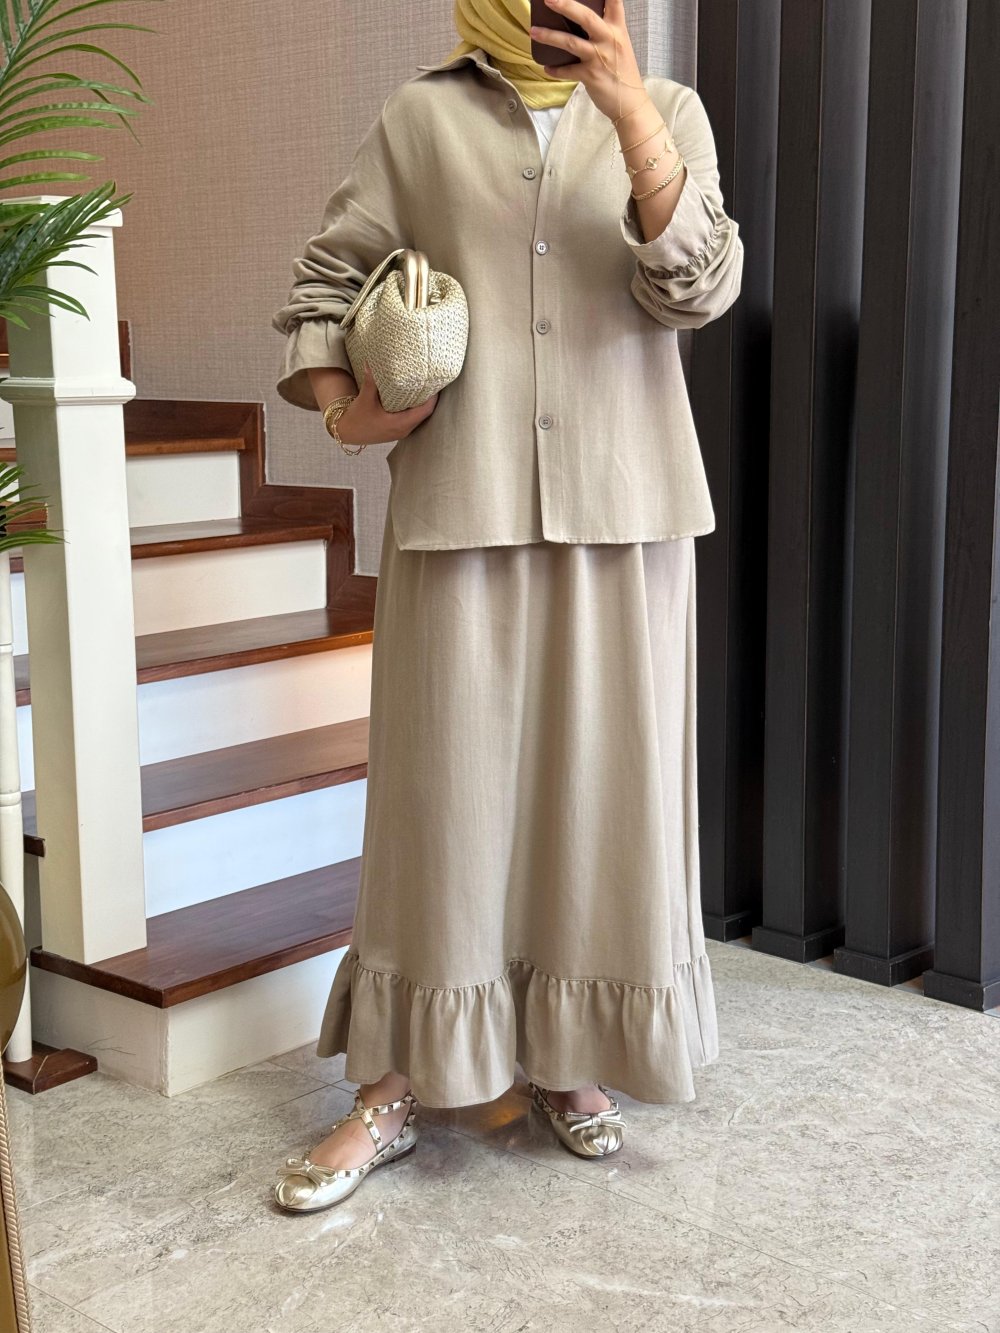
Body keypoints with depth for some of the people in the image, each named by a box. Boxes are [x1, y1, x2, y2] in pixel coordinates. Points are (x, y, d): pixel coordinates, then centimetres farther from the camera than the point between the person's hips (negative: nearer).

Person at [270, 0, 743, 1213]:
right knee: (441, 784, 1)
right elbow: (328, 278, 10)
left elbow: (699, 289, -5)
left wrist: (629, 113, -16)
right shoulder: (422, 115, 7)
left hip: (622, 510, 1)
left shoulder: (668, 112, 9)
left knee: (603, 780, 6)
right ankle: (393, 1088, 11)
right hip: (460, 511, -1)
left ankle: (563, 1057, 22)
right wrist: (338, 404, -9)